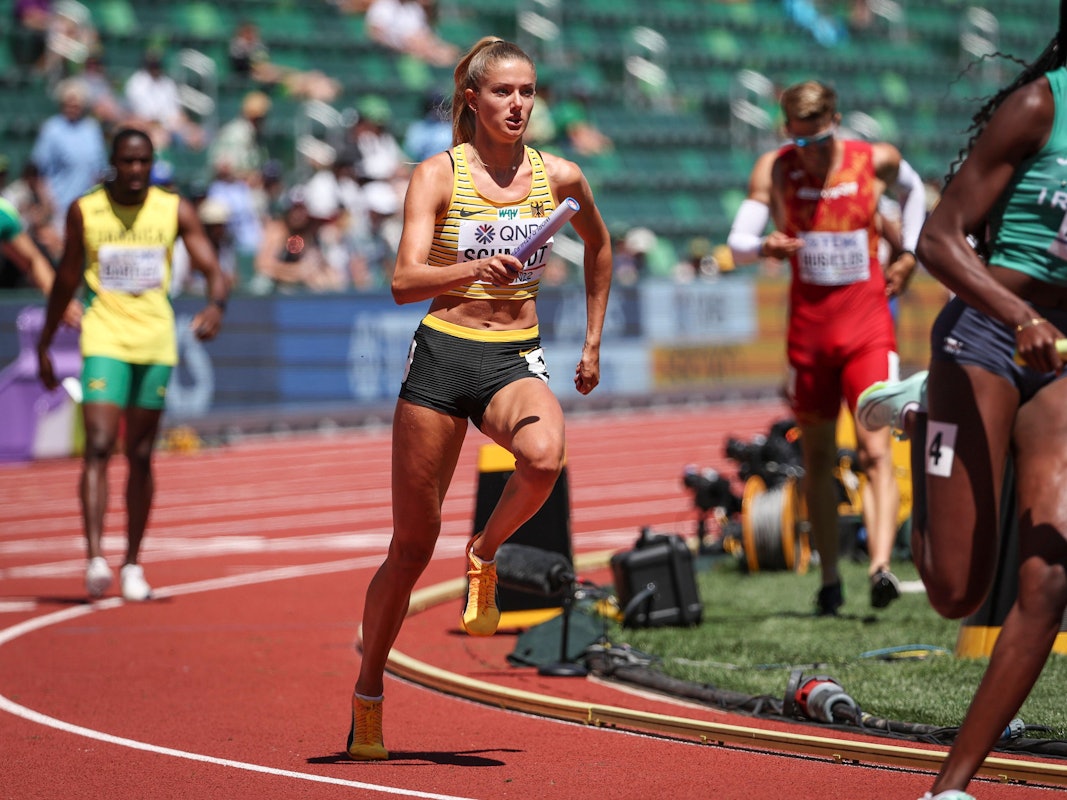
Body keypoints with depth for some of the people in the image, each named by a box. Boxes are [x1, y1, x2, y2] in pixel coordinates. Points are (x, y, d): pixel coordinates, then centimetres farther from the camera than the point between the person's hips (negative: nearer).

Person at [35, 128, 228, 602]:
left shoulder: (175, 210, 2)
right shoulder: (84, 211, 1)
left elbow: (210, 267, -1)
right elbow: (66, 279, 11)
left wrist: (216, 304, -23)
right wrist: (44, 344, 14)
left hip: (156, 342, 2)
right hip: (104, 340, -2)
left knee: (140, 455, 8)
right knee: (99, 445, -17)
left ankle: (132, 564, 17)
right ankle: (95, 558, -26)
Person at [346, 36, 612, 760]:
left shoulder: (560, 177, 4)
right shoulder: (438, 175, -3)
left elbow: (600, 249, 25)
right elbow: (405, 281, -13)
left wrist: (593, 342, 24)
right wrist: (473, 270, -31)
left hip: (516, 359, 1)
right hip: (441, 353, -1)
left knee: (544, 457, -35)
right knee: (412, 545, 3)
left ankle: (485, 554, -5)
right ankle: (368, 696, 19)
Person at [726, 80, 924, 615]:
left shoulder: (877, 160, -4)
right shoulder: (773, 170, -4)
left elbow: (914, 189, 20)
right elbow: (736, 244, -11)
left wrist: (909, 255, 10)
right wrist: (763, 246, -33)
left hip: (869, 327, -1)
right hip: (808, 327, 2)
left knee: (875, 451, -15)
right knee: (818, 458, 9)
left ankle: (881, 566, -26)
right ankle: (829, 580, 18)